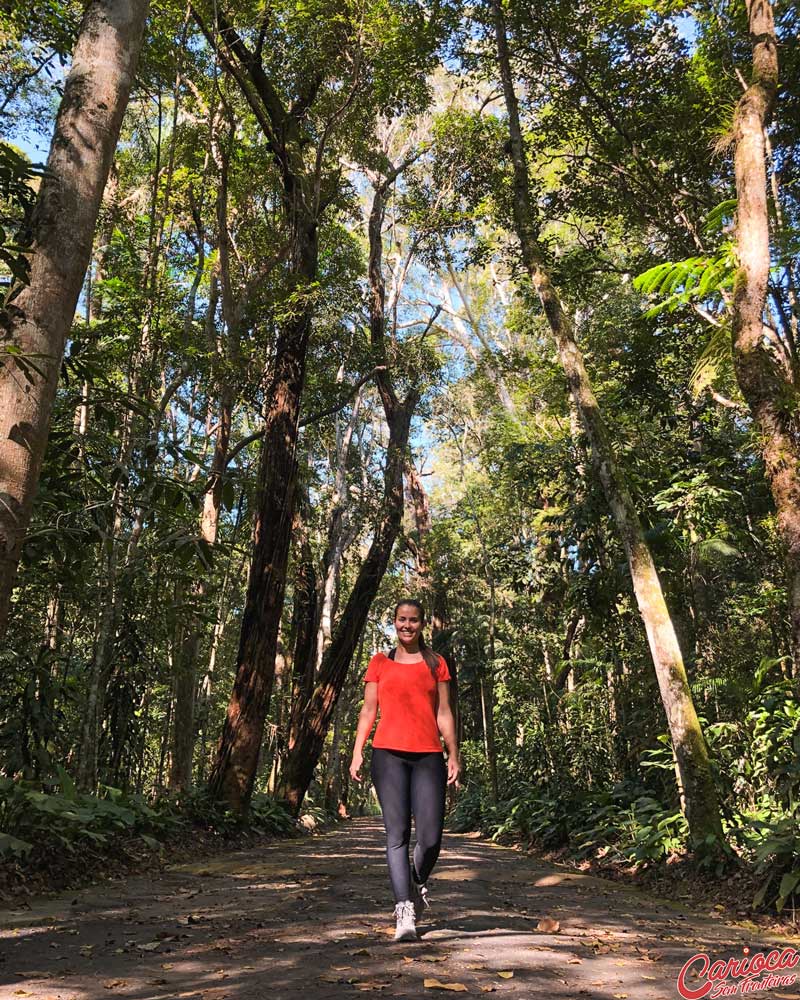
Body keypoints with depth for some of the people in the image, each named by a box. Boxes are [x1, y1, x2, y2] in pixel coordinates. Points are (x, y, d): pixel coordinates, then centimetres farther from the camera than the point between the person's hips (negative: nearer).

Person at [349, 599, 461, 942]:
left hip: (428, 756, 1)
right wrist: (357, 752, 0)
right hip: (388, 754, -1)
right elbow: (368, 711, 10)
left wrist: (454, 756, 5)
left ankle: (418, 884, 27)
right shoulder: (380, 663, 13)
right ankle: (404, 912, -1)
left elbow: (444, 714, 13)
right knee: (397, 833, -7)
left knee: (431, 837, -4)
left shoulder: (436, 664, 14)